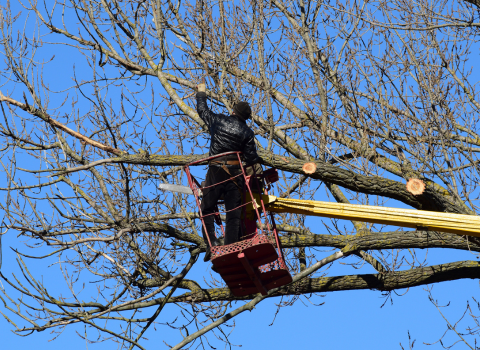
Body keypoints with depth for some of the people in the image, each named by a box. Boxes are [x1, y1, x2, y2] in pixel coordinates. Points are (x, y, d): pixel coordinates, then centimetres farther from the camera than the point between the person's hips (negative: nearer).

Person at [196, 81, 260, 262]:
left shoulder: (218, 120, 2)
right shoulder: (247, 132, 0)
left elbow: (202, 110, 20)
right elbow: (251, 158, 0)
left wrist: (201, 94, 37)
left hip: (215, 172, 0)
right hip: (235, 174, 0)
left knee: (207, 208, 10)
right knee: (234, 212, 5)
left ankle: (211, 242, -6)